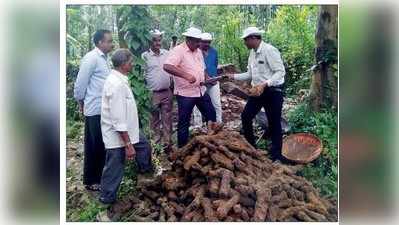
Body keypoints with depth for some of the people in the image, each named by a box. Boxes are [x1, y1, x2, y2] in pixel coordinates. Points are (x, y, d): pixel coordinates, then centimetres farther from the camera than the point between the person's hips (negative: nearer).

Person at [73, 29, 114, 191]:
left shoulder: (102, 58, 12)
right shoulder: (91, 58, -15)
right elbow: (80, 83, -14)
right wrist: (80, 102, -1)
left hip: (105, 109, 8)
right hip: (95, 110, -8)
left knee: (103, 145, 16)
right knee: (94, 146, 3)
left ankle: (99, 176, 31)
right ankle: (90, 181, 18)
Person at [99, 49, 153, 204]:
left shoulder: (118, 79, 2)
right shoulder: (117, 85, -29)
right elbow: (118, 120, -29)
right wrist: (128, 144, -25)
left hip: (127, 129, 10)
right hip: (117, 134, -10)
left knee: (144, 146, 27)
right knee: (115, 167, 7)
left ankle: (146, 170, 52)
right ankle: (107, 197, 26)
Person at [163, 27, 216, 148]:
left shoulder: (198, 51, 10)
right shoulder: (178, 50, -16)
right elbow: (167, 66, -31)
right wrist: (186, 75, -38)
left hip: (201, 91, 8)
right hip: (185, 93, -8)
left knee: (211, 115, 18)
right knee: (184, 123, 3)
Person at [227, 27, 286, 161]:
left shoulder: (269, 50, -17)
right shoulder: (252, 53, 9)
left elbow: (280, 72, -22)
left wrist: (264, 85, -32)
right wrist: (234, 76, 10)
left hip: (272, 91, -9)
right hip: (258, 91, 9)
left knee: (274, 123, 2)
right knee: (246, 117, 10)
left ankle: (276, 156, 16)